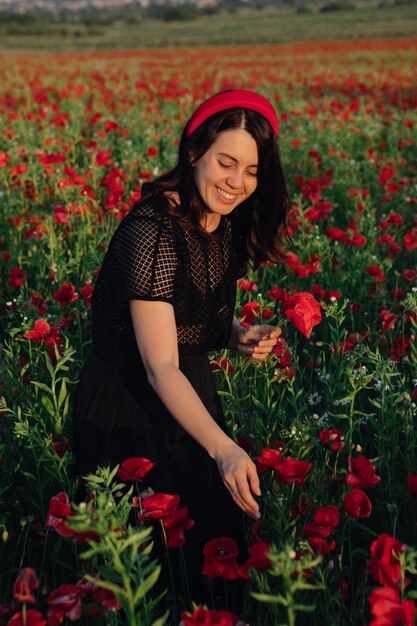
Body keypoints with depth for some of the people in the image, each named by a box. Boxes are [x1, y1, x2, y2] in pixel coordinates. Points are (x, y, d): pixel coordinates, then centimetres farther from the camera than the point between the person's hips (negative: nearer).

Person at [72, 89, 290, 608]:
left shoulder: (227, 225, -3)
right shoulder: (153, 231, -27)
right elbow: (160, 369, -31)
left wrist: (241, 336, -10)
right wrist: (223, 448, -42)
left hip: (192, 396, 7)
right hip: (129, 406, -7)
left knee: (219, 529, 16)